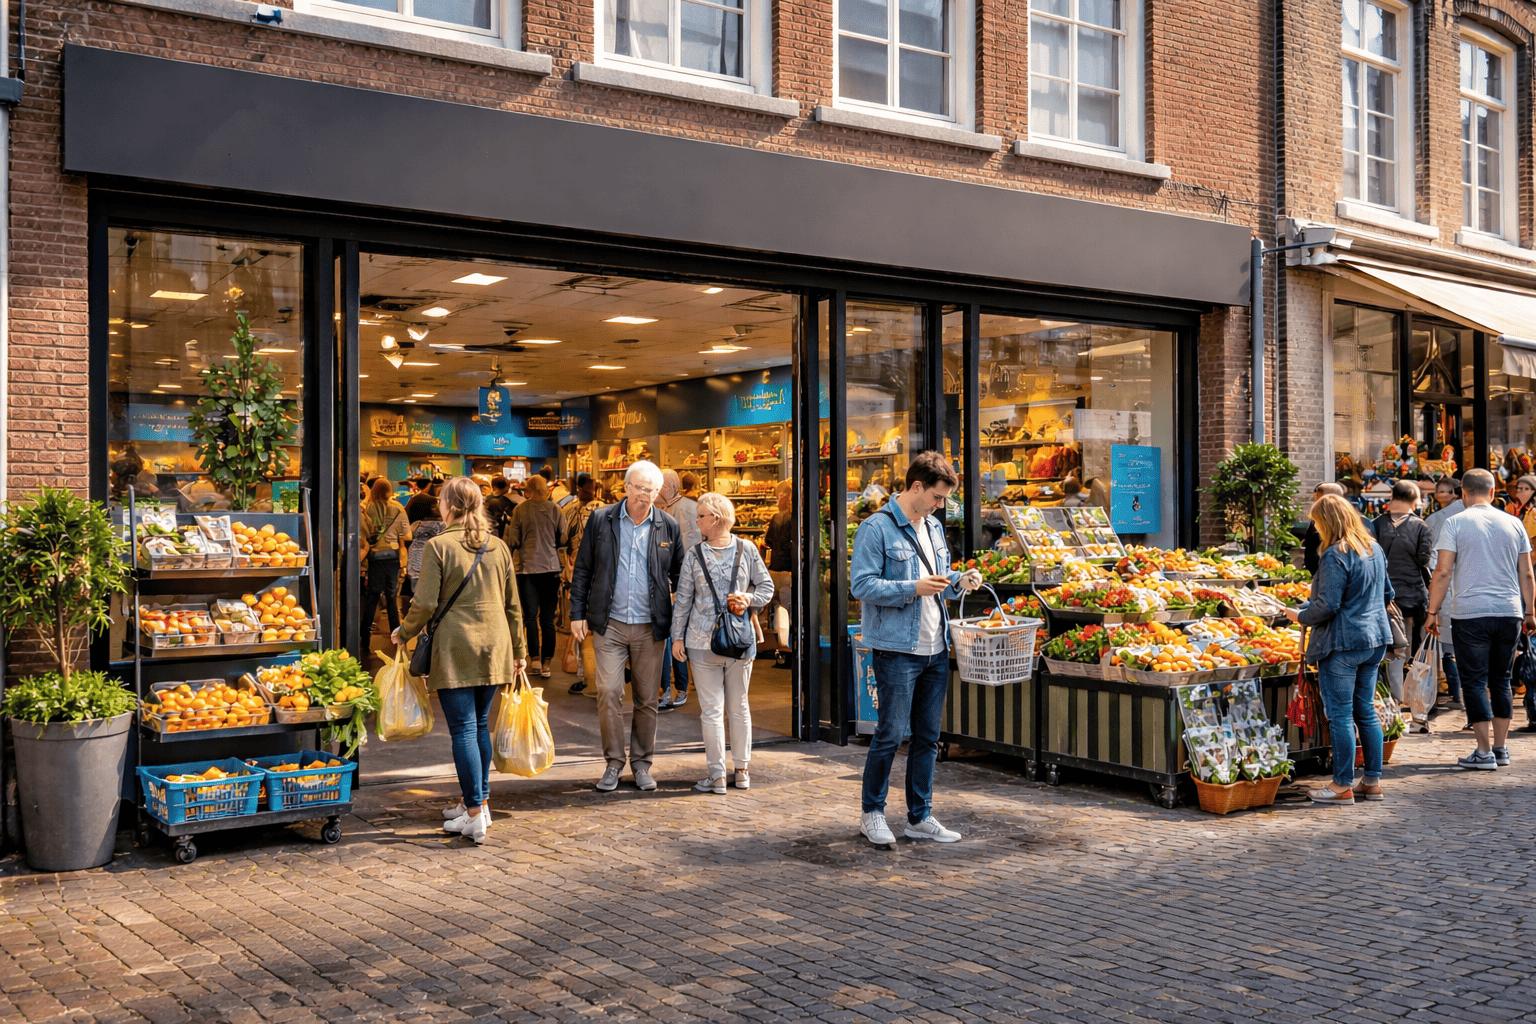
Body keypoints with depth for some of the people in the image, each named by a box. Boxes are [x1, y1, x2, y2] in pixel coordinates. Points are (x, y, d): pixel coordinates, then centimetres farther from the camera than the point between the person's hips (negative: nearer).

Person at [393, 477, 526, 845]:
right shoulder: (498, 546, 8)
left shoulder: (439, 546, -7)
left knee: (463, 729, -2)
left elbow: (425, 604, -9)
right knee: (479, 724, 16)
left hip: (455, 649, -5)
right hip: (494, 648, 5)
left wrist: (403, 633, 9)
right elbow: (512, 604, 12)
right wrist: (519, 650, 21)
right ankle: (477, 799, 23)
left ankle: (475, 815, -3)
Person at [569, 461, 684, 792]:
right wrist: (577, 614, 1)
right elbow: (582, 570, 6)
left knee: (647, 699, 7)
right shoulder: (600, 520, 1)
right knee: (608, 693, -4)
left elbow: (679, 576, 10)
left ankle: (641, 764, 20)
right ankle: (613, 763, 10)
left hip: (651, 627, 1)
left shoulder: (669, 527, 3)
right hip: (610, 624, -1)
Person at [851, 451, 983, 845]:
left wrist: (958, 581, 4)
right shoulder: (876, 528, -10)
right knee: (891, 734, -1)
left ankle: (920, 817, 22)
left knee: (928, 737, 12)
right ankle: (872, 813, 15)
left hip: (936, 650, 8)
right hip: (897, 650, -8)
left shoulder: (934, 527, 15)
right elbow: (861, 585, -16)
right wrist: (913, 588, -23)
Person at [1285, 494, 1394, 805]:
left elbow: (1327, 606, -19)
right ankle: (1372, 780, 19)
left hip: (1342, 642, -9)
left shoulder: (1335, 555, -17)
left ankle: (1343, 786, 4)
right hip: (1375, 639, 9)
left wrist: (1300, 616, -3)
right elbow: (1387, 594, 19)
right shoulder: (1374, 548, 9)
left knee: (1340, 715, -1)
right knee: (1366, 711, 15)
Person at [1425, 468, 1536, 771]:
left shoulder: (1455, 523, -4)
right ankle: (1501, 748, 17)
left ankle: (1484, 752, -2)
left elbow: (1443, 572, -8)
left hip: (1470, 613, -4)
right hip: (1509, 612, 4)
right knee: (1501, 681, 14)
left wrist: (1433, 612, -1)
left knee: (1475, 681, 1)